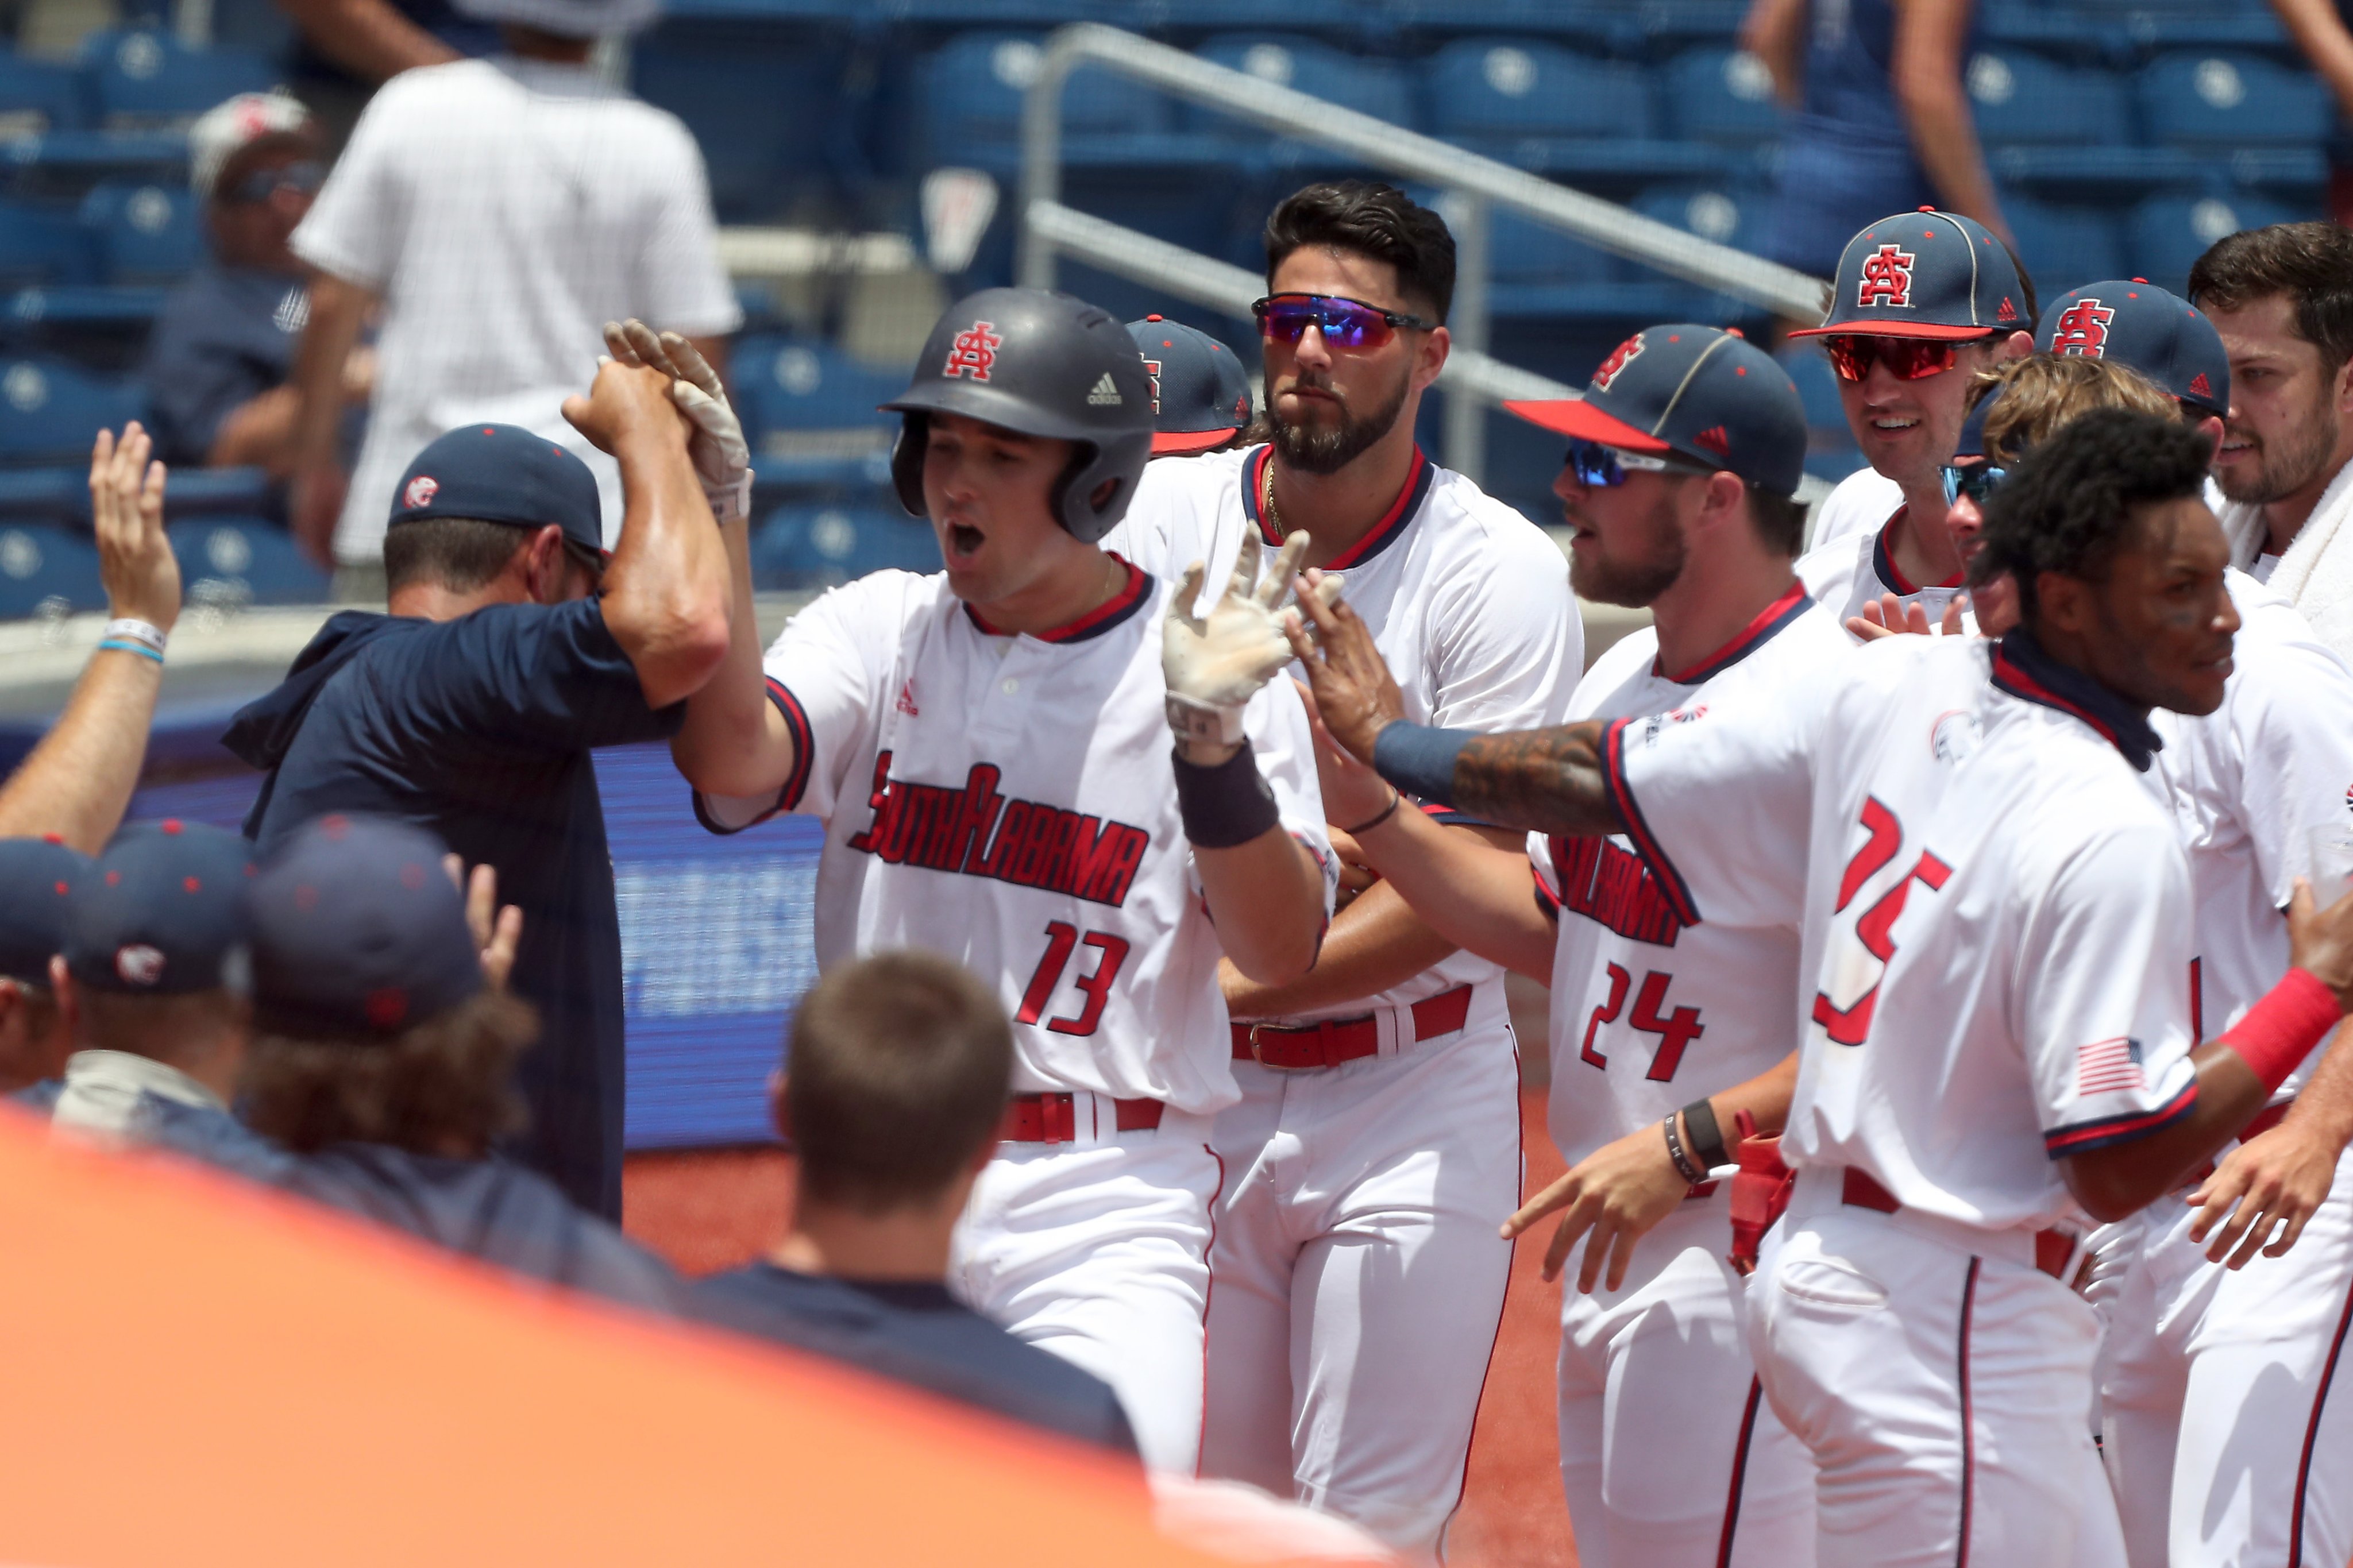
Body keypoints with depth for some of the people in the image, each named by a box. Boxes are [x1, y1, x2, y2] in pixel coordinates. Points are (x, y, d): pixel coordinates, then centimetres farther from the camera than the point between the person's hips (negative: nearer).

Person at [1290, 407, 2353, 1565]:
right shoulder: (2112, 840, -21)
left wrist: (1387, 744, 25)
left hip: (1825, 1259, 9)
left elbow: (1598, 780, 9)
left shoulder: (1894, 687, 1)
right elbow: (2117, 1169, -21)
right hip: (1956, 1331, -9)